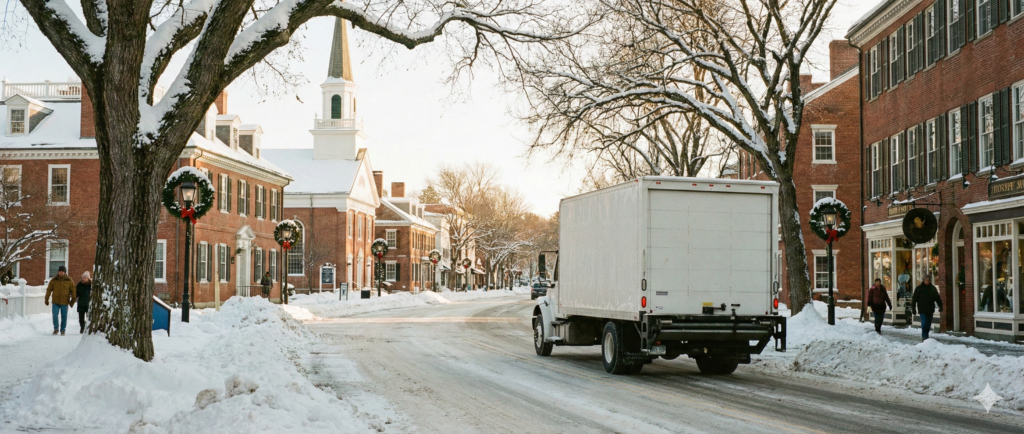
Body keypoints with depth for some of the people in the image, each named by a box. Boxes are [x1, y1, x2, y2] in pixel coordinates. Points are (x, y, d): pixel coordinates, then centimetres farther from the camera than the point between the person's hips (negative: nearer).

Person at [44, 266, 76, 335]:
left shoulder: (69, 280, 0)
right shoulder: (54, 280, 2)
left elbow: (73, 290, 4)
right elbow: (49, 289, 6)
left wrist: (73, 300, -1)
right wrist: (46, 299, 4)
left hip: (64, 302, 0)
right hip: (55, 302, 0)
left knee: (64, 317, 4)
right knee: (55, 315, -6)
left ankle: (62, 330, 15)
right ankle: (56, 328, 14)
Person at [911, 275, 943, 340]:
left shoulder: (933, 288, 8)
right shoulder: (919, 288, -1)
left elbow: (937, 298, 8)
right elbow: (914, 299, 0)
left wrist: (940, 307, -2)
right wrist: (913, 309, -4)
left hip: (930, 310, 3)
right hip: (922, 310, -3)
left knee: (928, 324, 8)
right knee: (924, 324, -13)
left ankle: (925, 336, 20)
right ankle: (924, 336, -11)